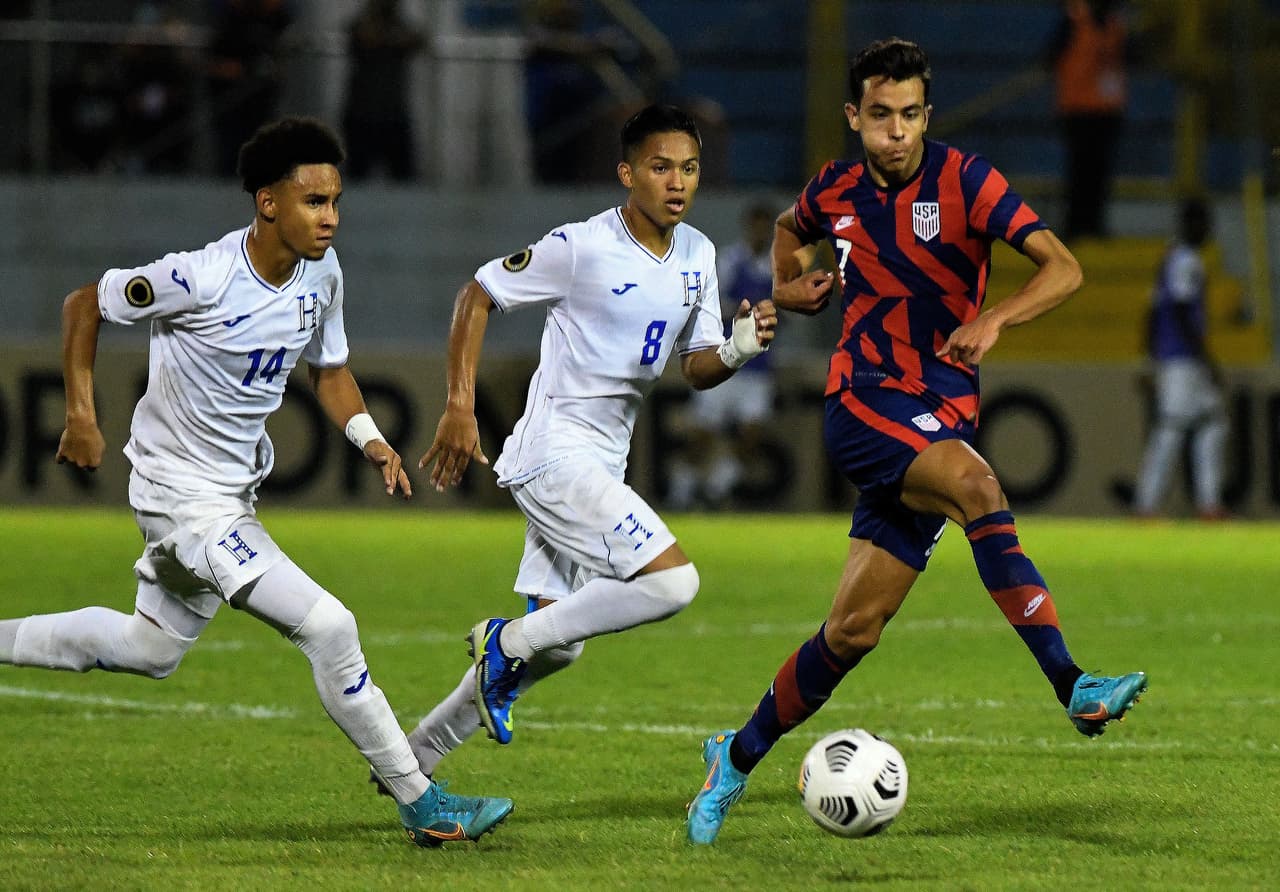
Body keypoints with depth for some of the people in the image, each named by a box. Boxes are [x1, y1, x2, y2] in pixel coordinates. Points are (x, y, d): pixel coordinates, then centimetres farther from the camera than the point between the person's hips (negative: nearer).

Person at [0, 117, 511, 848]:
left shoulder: (322, 274, -4)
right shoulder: (201, 280, -25)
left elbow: (329, 369, 11)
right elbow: (86, 304, -12)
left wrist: (370, 439, -6)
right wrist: (82, 417, -13)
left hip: (236, 494, 9)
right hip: (184, 497, -9)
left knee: (152, 649, 24)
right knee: (327, 625, -17)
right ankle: (418, 801, -9)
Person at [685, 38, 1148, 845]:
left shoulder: (964, 180, -5)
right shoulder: (837, 190, 4)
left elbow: (1064, 269, -13)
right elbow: (791, 229, 31)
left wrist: (993, 319, -29)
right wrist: (787, 283, 10)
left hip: (942, 419, 1)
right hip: (862, 405, -1)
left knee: (855, 630, 0)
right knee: (978, 486, -32)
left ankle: (738, 758, 20)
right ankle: (1072, 687, -39)